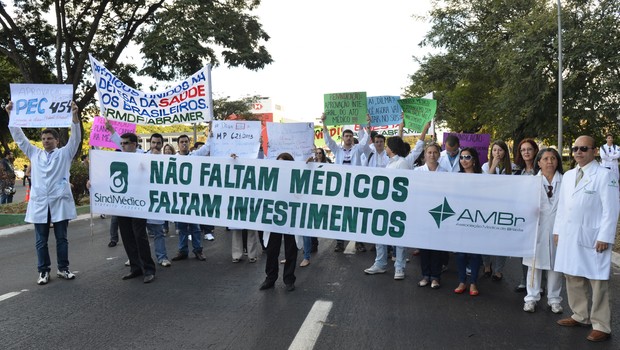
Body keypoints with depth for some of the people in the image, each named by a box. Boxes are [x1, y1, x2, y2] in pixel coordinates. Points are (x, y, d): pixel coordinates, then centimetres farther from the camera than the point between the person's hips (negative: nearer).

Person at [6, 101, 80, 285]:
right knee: (41, 240, 6)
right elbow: (19, 137, 14)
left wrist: (74, 115, -18)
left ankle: (63, 268, 16)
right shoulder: (34, 153, 15)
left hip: (60, 202, -2)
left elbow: (76, 138, -4)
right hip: (39, 203, 2)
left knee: (61, 238, 6)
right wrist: (11, 114, 6)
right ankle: (43, 271, 14)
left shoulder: (65, 153, 8)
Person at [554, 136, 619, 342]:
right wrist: (558, 230, 12)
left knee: (597, 282, 1)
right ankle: (580, 315, 27)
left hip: (592, 237, -6)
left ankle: (601, 326, 10)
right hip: (569, 236, 6)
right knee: (573, 278, 13)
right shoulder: (568, 176, 12)